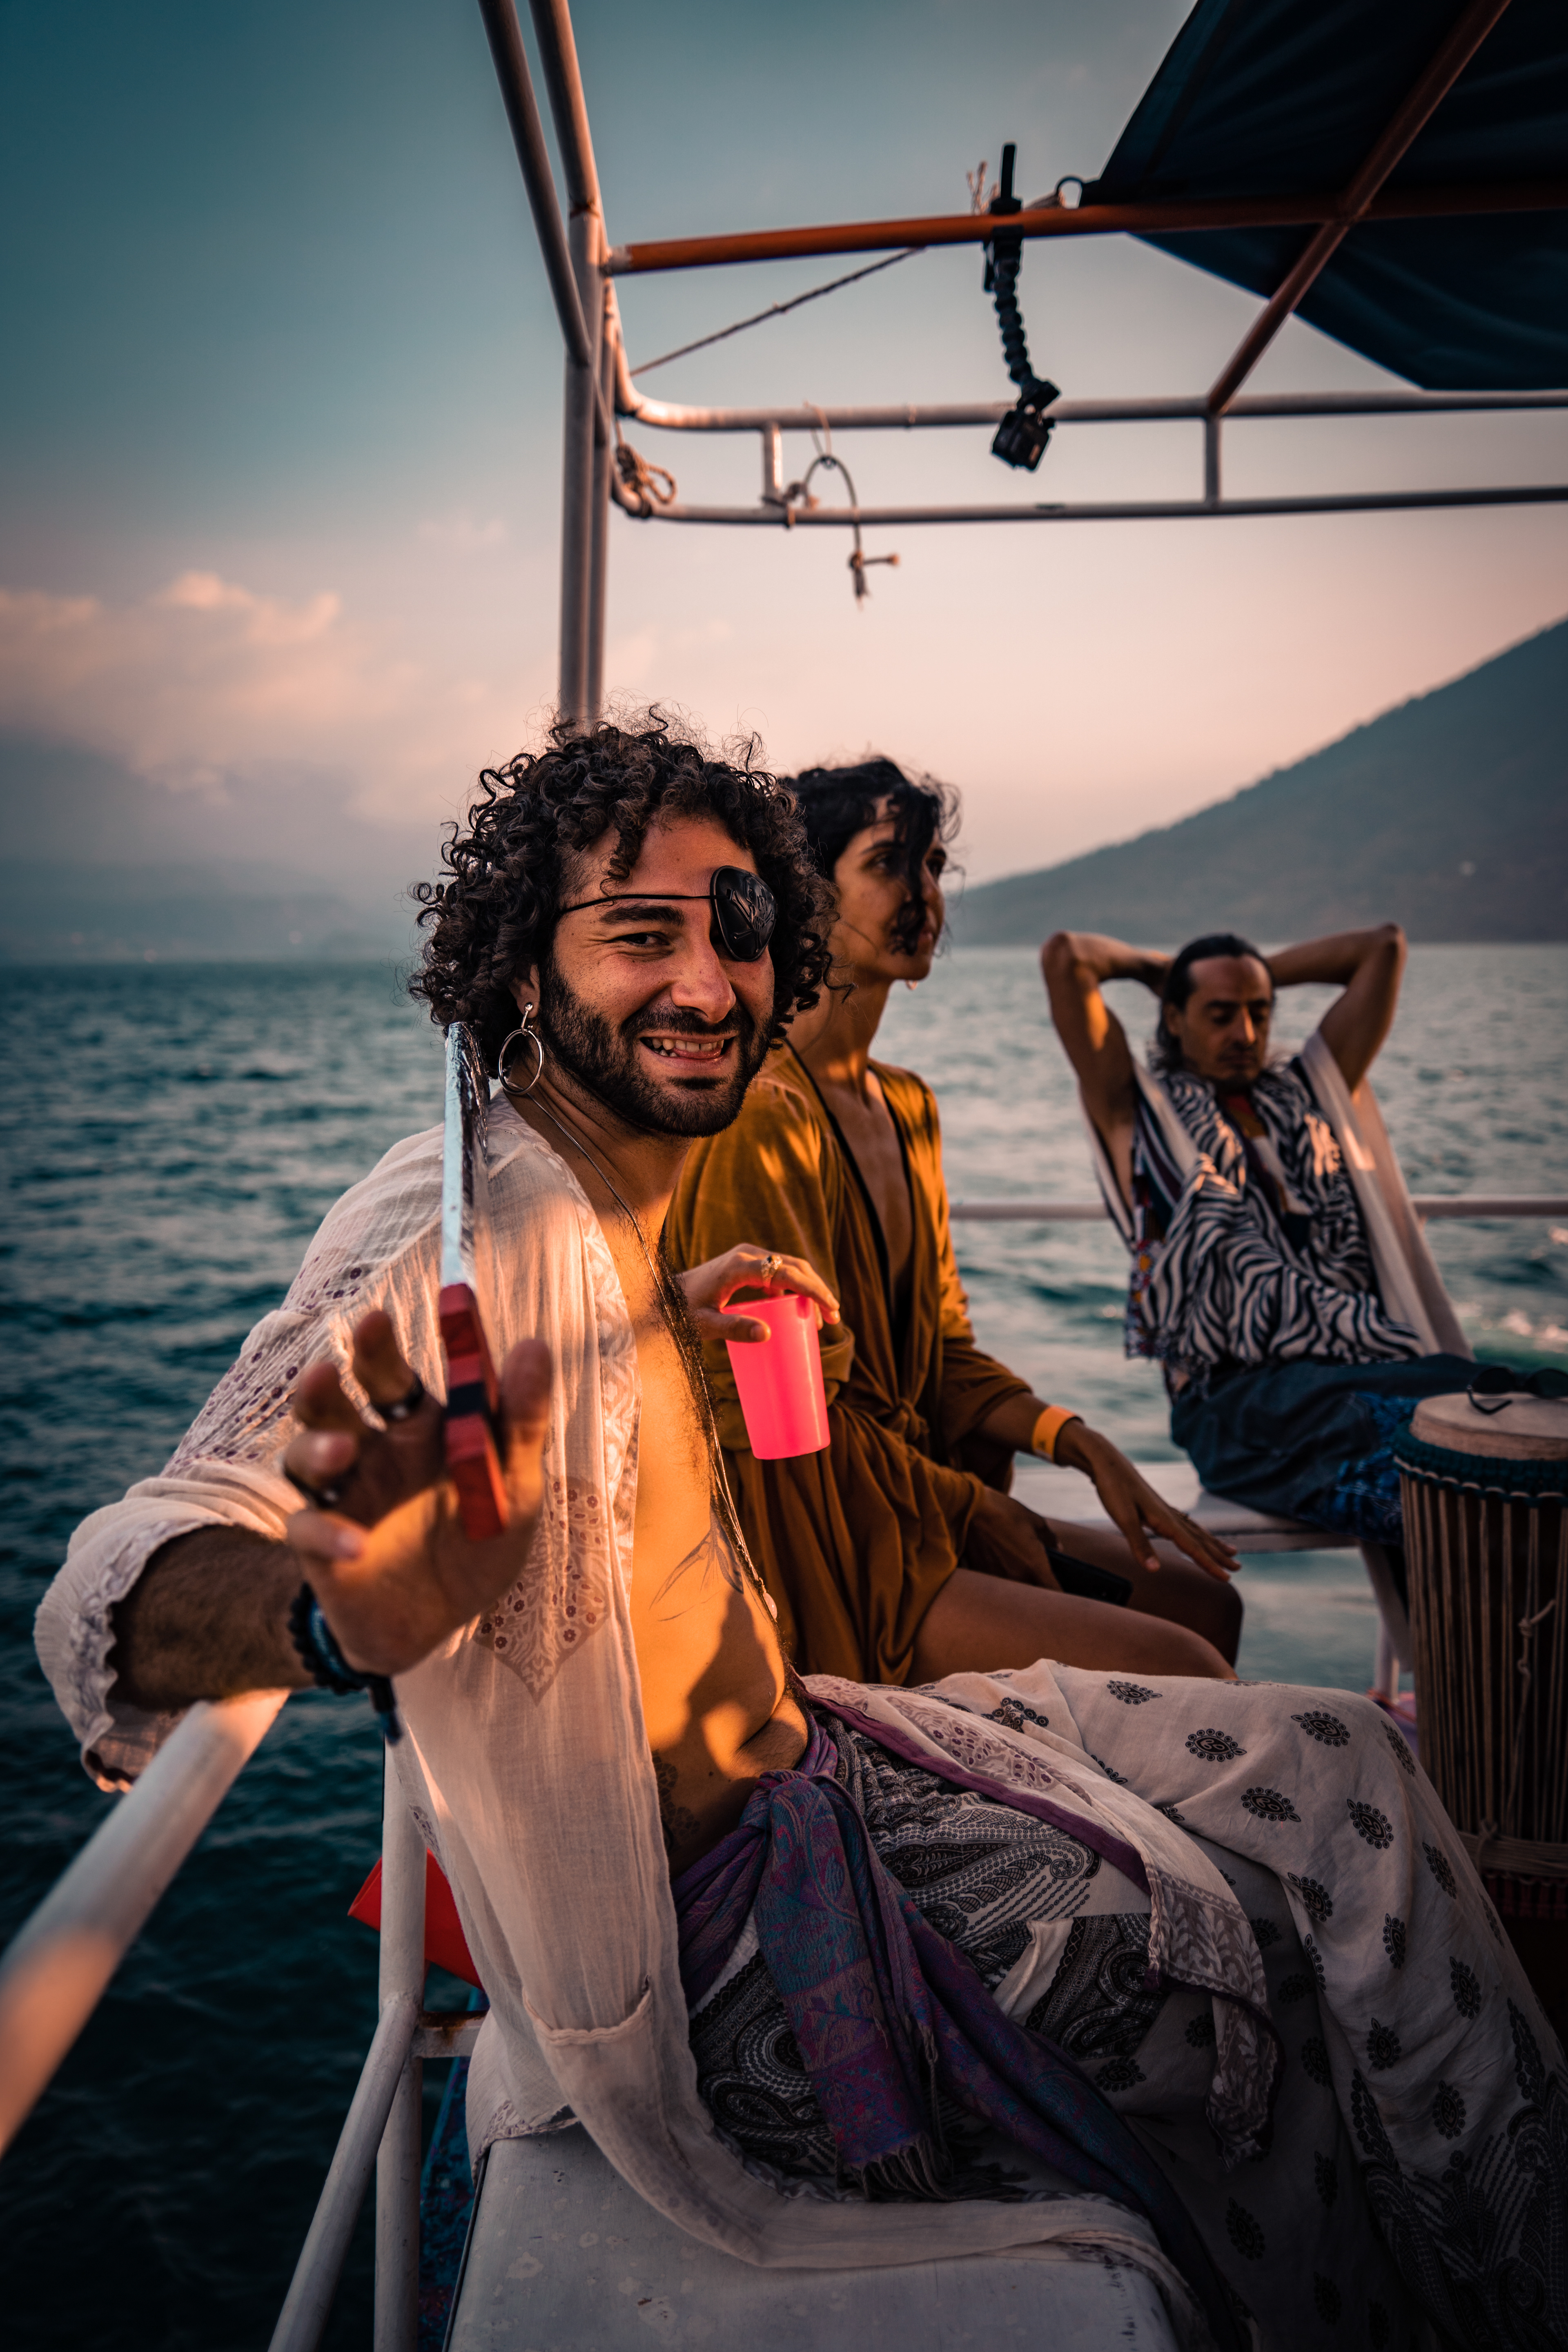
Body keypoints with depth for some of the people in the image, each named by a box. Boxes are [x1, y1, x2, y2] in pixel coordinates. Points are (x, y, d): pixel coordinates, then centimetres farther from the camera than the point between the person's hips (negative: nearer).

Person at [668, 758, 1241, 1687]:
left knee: (1206, 1600, 13)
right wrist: (980, 1509, -14)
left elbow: (944, 1355, 13)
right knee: (1184, 1671, -14)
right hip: (816, 1554, -9)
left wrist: (1086, 1445, 1)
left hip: (917, 1504, 9)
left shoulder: (907, 1107, 11)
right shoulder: (760, 1117, -18)